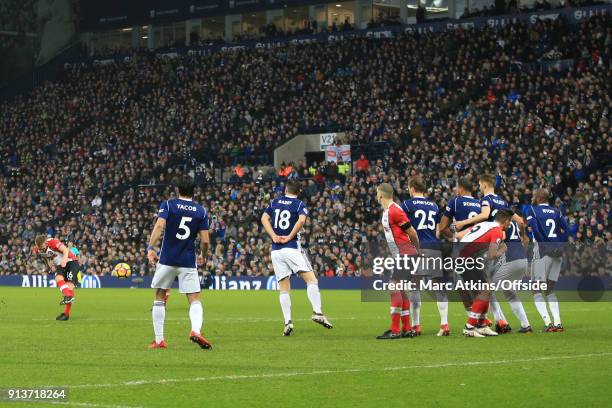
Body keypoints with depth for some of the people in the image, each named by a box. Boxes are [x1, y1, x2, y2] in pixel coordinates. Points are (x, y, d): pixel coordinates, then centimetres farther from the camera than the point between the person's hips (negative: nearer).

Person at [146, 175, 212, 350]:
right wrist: (203, 256, 19)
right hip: (188, 262, 1)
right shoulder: (201, 211, 4)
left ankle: (159, 340, 10)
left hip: (167, 260, -1)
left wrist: (151, 248, -22)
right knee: (195, 300, 3)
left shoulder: (168, 205, -1)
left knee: (159, 299, 13)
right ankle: (196, 330, -26)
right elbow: (205, 240, 0)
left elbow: (159, 226, -18)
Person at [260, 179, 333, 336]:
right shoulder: (299, 204, 1)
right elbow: (302, 219, -18)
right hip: (292, 248, -4)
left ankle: (287, 322, -3)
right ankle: (317, 312, -19)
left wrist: (273, 236, -2)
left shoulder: (275, 202, 13)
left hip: (276, 250, 4)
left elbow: (264, 219, 4)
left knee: (284, 288, 5)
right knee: (311, 280, -4)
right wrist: (290, 237, -12)